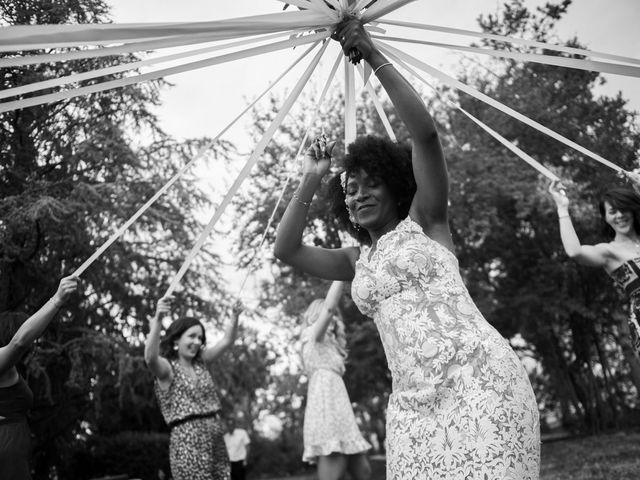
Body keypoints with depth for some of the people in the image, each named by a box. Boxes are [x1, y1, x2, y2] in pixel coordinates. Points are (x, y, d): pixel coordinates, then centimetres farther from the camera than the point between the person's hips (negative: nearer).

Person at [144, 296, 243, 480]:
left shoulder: (202, 363, 12)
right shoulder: (167, 368, -6)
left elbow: (226, 341, 3)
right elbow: (150, 358, -28)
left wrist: (235, 316, -15)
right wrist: (157, 319, -42)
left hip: (216, 440, 6)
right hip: (187, 441, -6)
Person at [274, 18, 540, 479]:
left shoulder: (423, 221, 7)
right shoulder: (357, 261, 20)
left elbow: (425, 131, -5)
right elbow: (285, 249, 16)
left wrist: (373, 55, -4)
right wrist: (311, 181, 14)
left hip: (477, 377, -5)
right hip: (411, 401, 5)